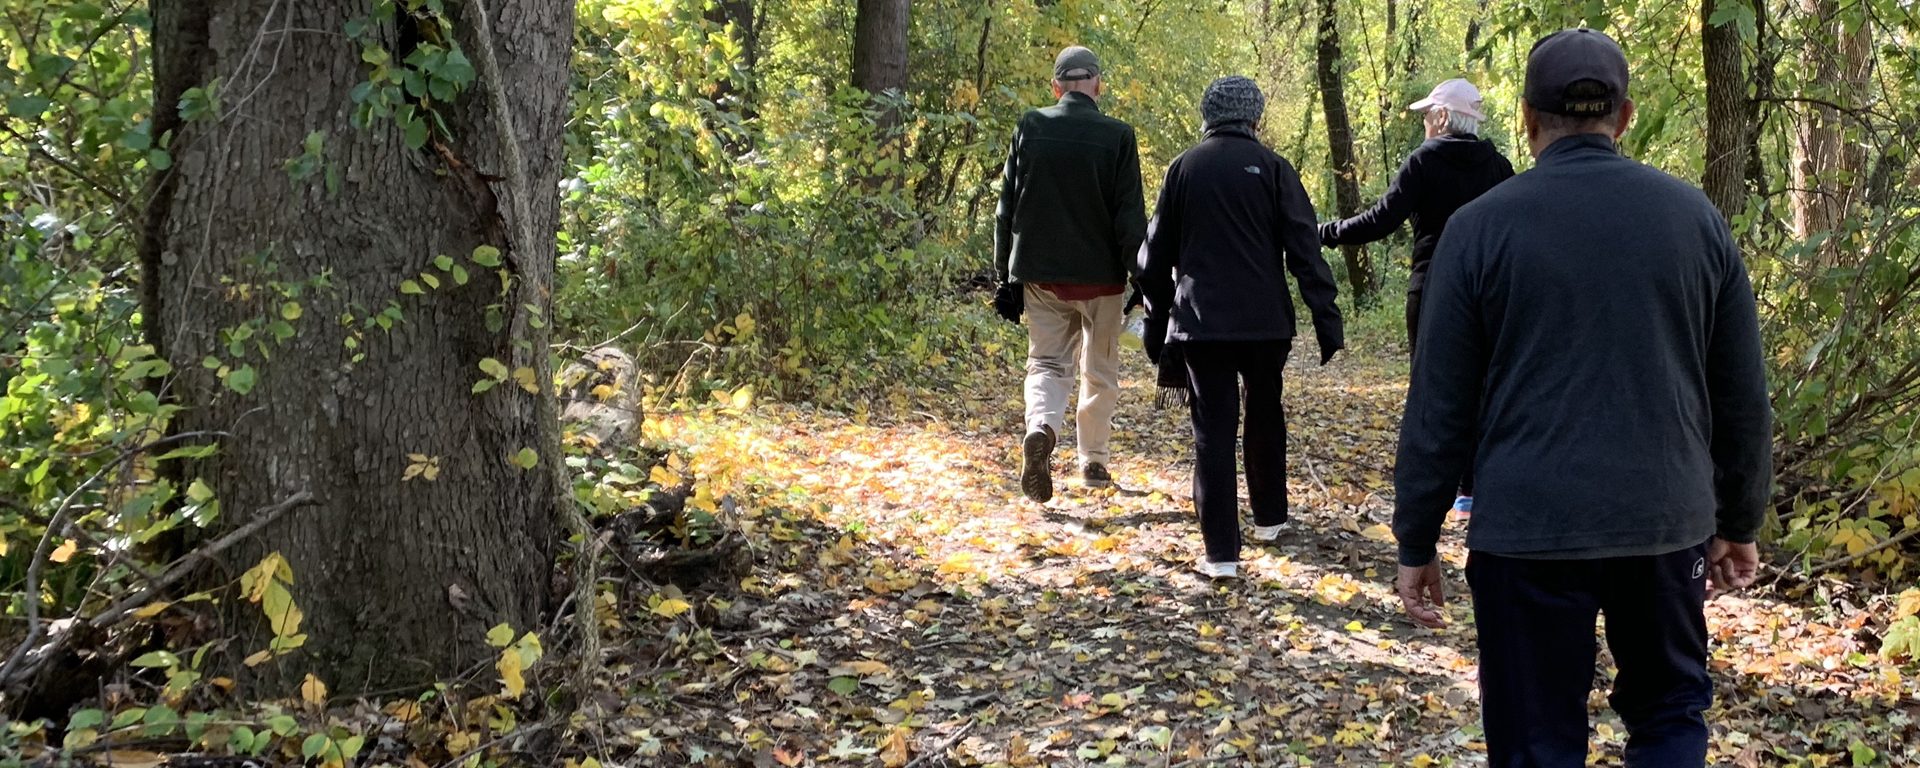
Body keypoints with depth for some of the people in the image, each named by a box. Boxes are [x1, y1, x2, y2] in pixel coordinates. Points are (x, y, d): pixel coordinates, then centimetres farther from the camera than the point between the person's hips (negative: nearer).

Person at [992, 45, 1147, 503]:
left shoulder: (1030, 128, -1)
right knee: (1100, 372, 14)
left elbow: (1007, 208, 2)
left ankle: (1041, 429, -23)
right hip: (1101, 276, -1)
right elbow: (1131, 218, -8)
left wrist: (1004, 275, 8)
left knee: (1047, 363, 7)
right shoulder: (1117, 137, -8)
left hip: (1041, 275, 1)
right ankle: (1093, 462, 22)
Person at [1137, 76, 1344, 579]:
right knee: (1266, 416, 20)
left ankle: (1221, 552, -4)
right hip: (1265, 320, 0)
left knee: (1213, 431, -1)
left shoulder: (1184, 168, 4)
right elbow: (1304, 250, -6)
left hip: (1199, 321, 0)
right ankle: (1269, 518, 34)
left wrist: (1157, 321, 17)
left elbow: (1157, 254, 8)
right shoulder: (1270, 166, -2)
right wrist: (1327, 321, -4)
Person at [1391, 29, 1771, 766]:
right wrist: (1738, 520, 18)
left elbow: (1440, 407, -4)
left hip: (1529, 527, -2)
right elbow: (1742, 396, 7)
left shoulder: (1481, 225, -5)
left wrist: (1416, 543, 4)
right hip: (1666, 518, 3)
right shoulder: (1694, 215, 4)